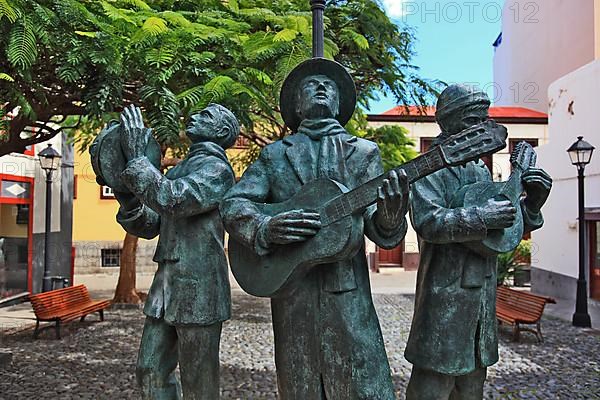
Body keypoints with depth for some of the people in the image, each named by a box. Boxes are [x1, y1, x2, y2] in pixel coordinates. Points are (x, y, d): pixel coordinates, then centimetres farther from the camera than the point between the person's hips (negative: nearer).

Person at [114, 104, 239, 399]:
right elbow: (148, 226, 16)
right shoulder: (178, 171, 18)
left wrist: (136, 156, -14)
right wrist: (125, 193, 1)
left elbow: (172, 200, -23)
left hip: (198, 287, -8)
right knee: (150, 373, 14)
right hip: (166, 283, 8)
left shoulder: (217, 168, -6)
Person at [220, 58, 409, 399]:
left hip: (349, 295, -1)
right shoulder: (274, 155, 9)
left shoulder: (364, 151, 7)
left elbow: (379, 231, 1)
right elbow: (232, 204, 0)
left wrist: (390, 215, -23)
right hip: (290, 297, 1)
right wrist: (265, 228, -20)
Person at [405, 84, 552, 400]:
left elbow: (506, 232, 18)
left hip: (483, 292, 8)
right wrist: (481, 217, -26)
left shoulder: (481, 169, 15)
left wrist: (531, 204, 2)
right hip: (445, 294, -7)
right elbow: (427, 221, -23)